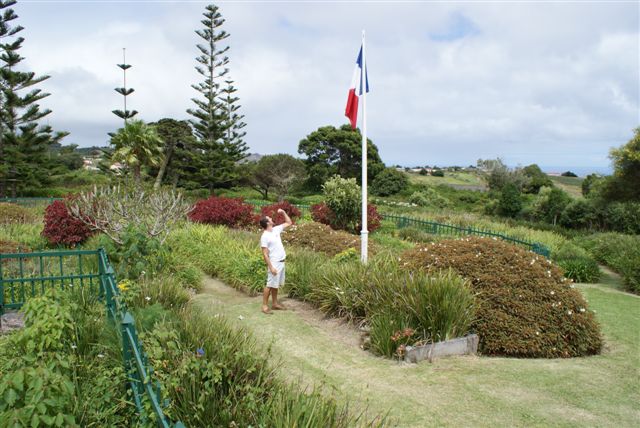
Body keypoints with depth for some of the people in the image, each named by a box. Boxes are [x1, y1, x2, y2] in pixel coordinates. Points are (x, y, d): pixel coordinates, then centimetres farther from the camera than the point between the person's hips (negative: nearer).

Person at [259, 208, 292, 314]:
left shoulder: (276, 230, 8)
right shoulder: (265, 236, -16)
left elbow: (289, 223, 19)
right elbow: (265, 254, -18)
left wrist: (283, 212, 6)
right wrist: (271, 267, -21)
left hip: (281, 262, 8)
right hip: (274, 263, -8)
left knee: (276, 285, 16)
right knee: (270, 285, -3)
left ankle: (274, 304, 25)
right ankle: (264, 306, 5)